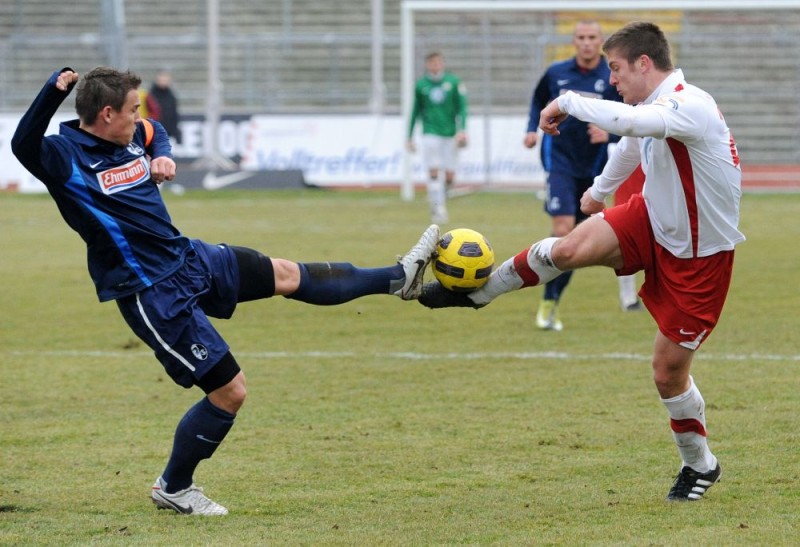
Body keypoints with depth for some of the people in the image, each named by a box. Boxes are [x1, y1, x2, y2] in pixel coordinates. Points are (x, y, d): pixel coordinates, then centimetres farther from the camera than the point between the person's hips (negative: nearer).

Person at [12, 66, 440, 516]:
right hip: (155, 296, -9)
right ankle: (173, 488, 16)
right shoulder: (66, 156, -22)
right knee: (230, 391, -3)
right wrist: (55, 90, -59)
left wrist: (162, 157, 4)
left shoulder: (131, 136, 2)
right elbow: (23, 145, -45)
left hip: (189, 258, 9)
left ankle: (399, 278, 37)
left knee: (286, 274, 21)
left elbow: (155, 132, 27)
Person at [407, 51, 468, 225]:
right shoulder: (421, 85, 6)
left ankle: (441, 197, 25)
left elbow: (461, 108, 2)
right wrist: (410, 137, 15)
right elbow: (416, 111, 14)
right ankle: (438, 208, -9)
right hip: (430, 133, 0)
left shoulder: (454, 82, 3)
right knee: (434, 172, -12)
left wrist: (462, 130, -11)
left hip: (450, 134, 1)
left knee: (450, 176, -1)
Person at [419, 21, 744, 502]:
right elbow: (632, 142, 21)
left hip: (700, 256, -7)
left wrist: (568, 102, -34)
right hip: (654, 222, 7)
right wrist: (600, 190, 39)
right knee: (571, 248, -15)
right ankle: (474, 291, 3)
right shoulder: (654, 107, -3)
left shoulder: (691, 106, -31)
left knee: (668, 372, 0)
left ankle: (700, 466, 22)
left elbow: (627, 121, -50)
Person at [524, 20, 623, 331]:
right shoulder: (556, 73, 1)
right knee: (563, 229, -17)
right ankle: (548, 303, -10)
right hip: (560, 162, -1)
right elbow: (538, 101, 19)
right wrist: (533, 128, 2)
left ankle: (553, 301, 20)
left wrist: (610, 134, -23)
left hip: (593, 167, 1)